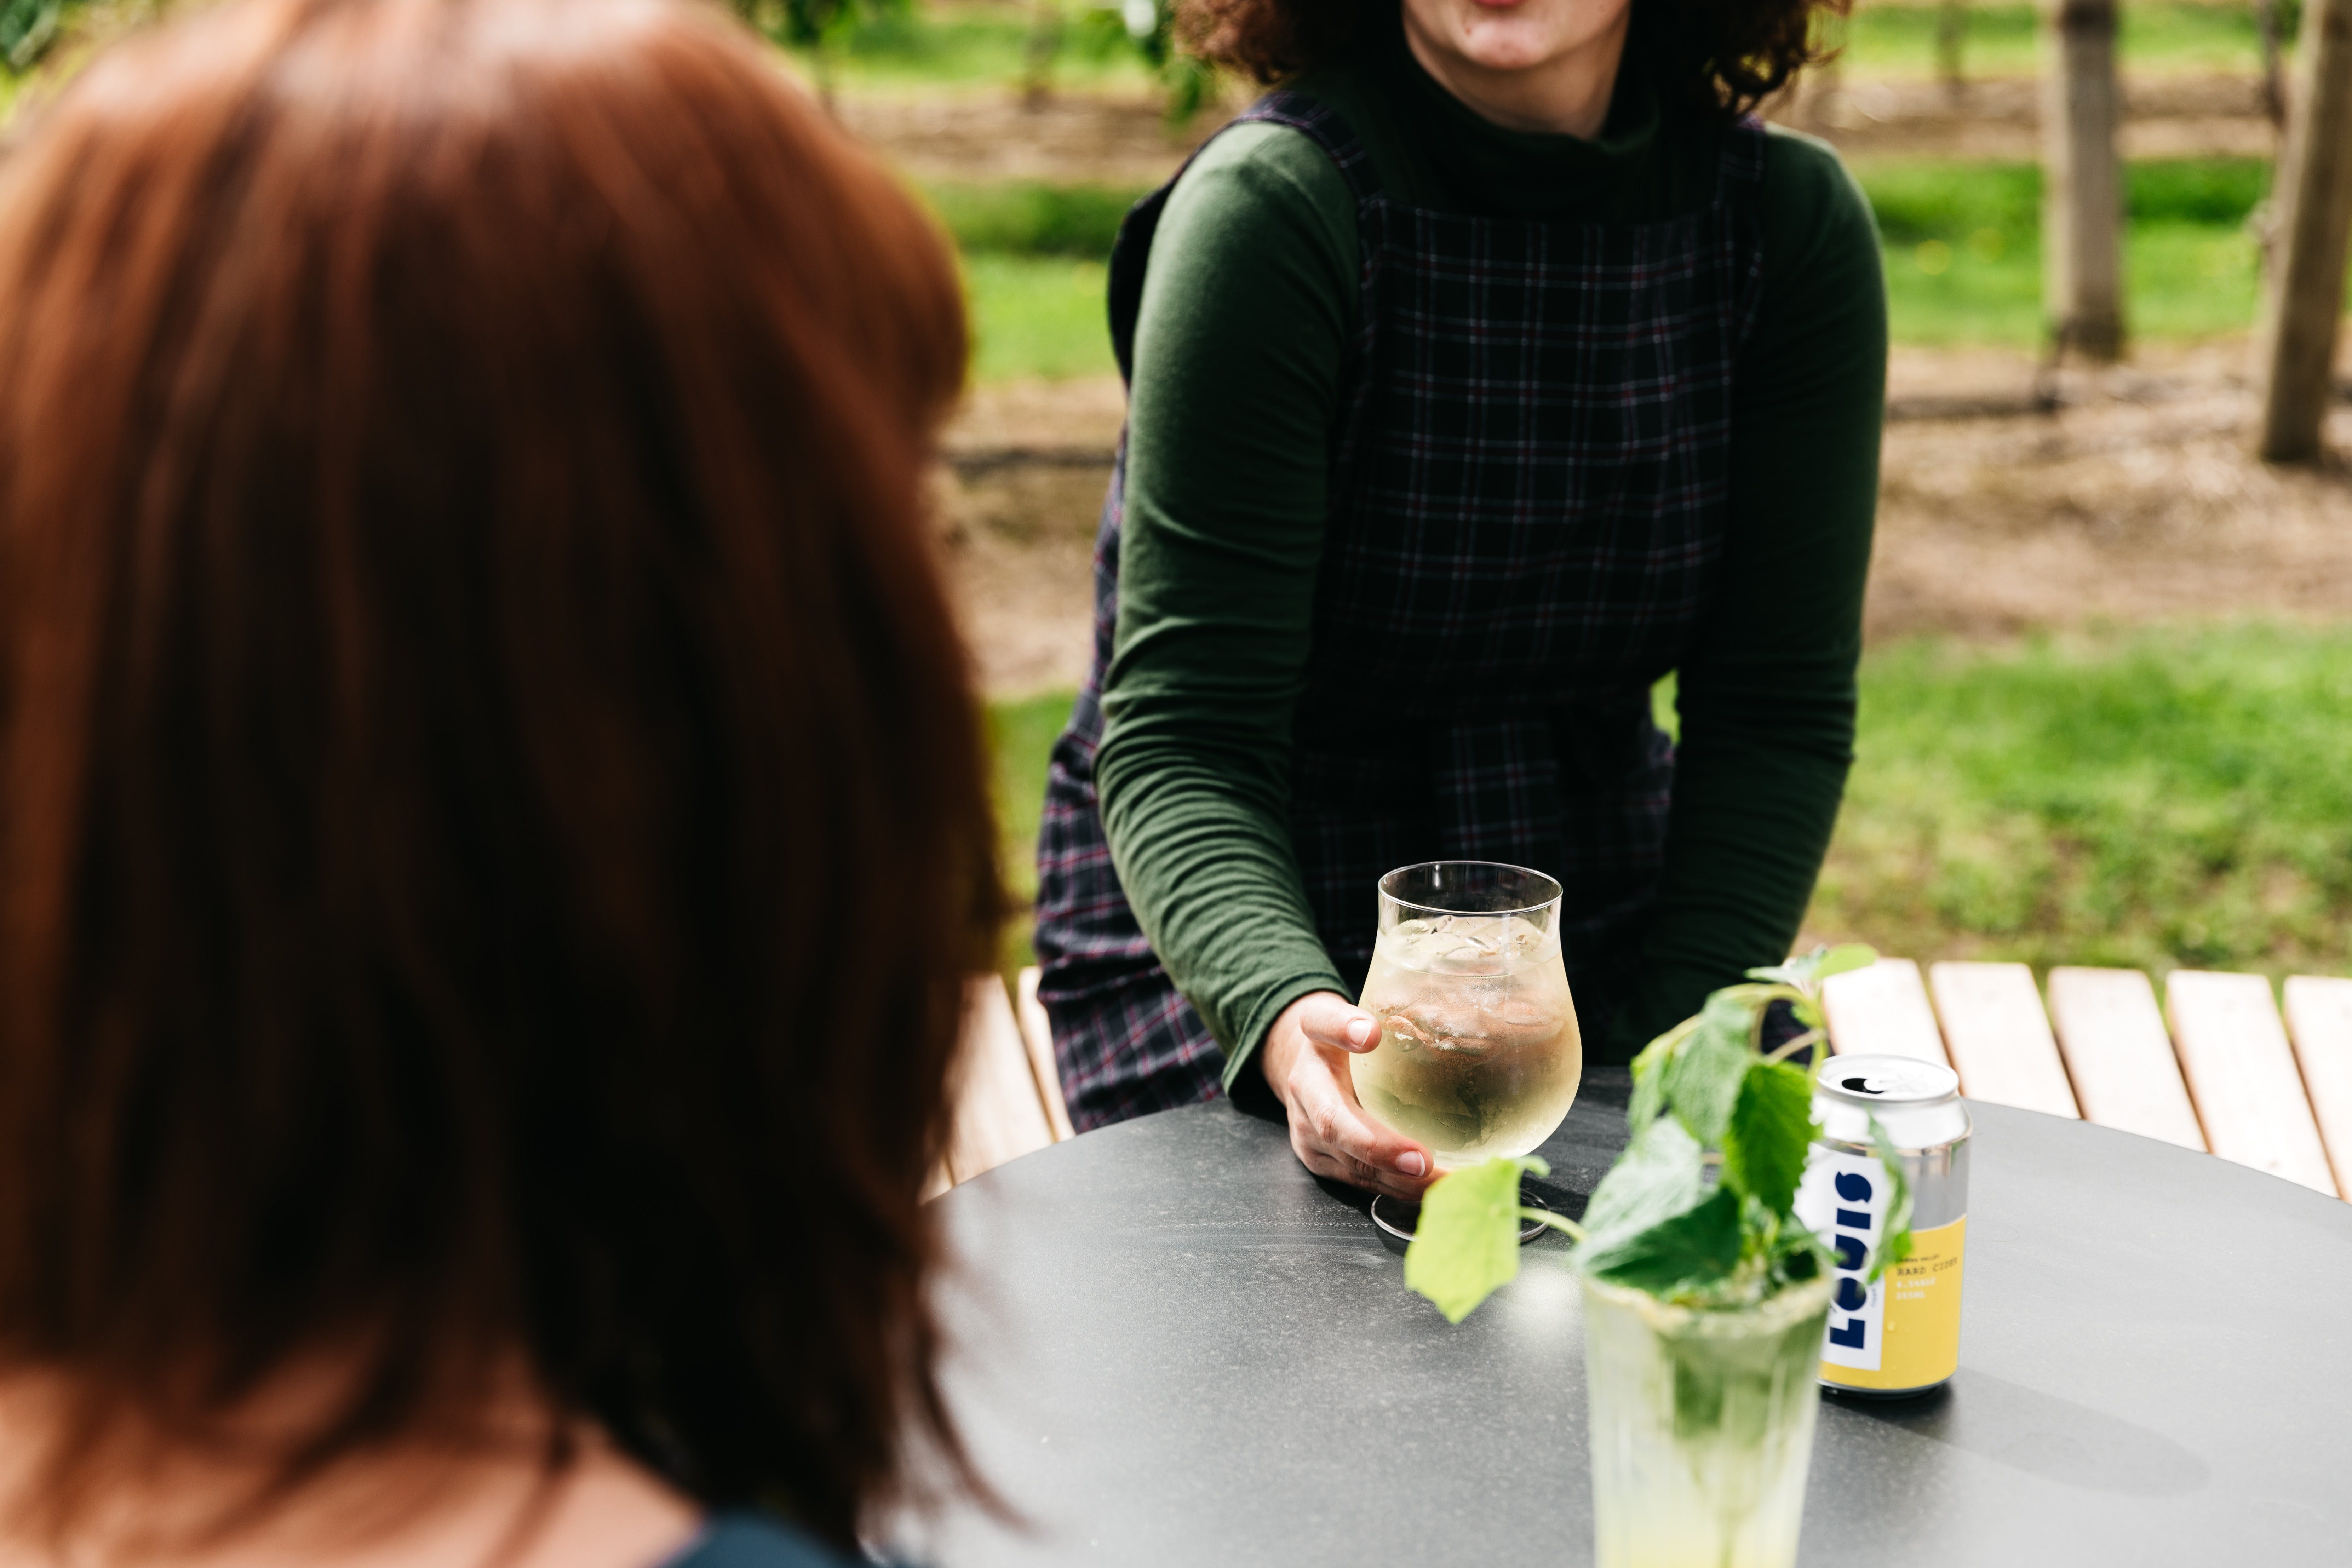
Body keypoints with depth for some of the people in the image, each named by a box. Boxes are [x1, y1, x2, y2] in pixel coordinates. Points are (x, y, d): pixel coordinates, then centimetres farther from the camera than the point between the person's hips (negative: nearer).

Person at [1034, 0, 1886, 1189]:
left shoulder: (1789, 218, -8)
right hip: (1235, 952, -3)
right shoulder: (1273, 210, -21)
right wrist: (1286, 1023, -40)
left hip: (1609, 940, 4)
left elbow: (1777, 711, -6)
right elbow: (1183, 744, -22)